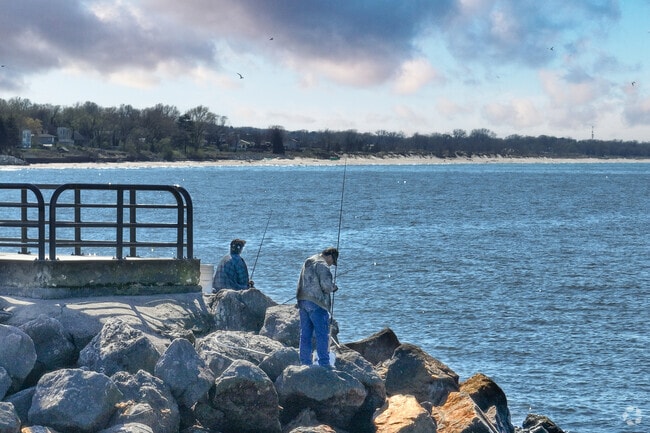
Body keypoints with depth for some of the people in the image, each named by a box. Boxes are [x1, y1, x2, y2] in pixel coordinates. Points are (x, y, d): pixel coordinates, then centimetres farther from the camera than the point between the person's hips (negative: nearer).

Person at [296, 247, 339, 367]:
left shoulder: (307, 263, 18)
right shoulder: (322, 265, -11)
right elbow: (326, 286, -18)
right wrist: (333, 287, 3)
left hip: (302, 301, 8)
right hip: (316, 304, -8)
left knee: (305, 334, 11)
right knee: (322, 334, -4)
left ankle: (305, 362, 12)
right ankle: (324, 363, -6)